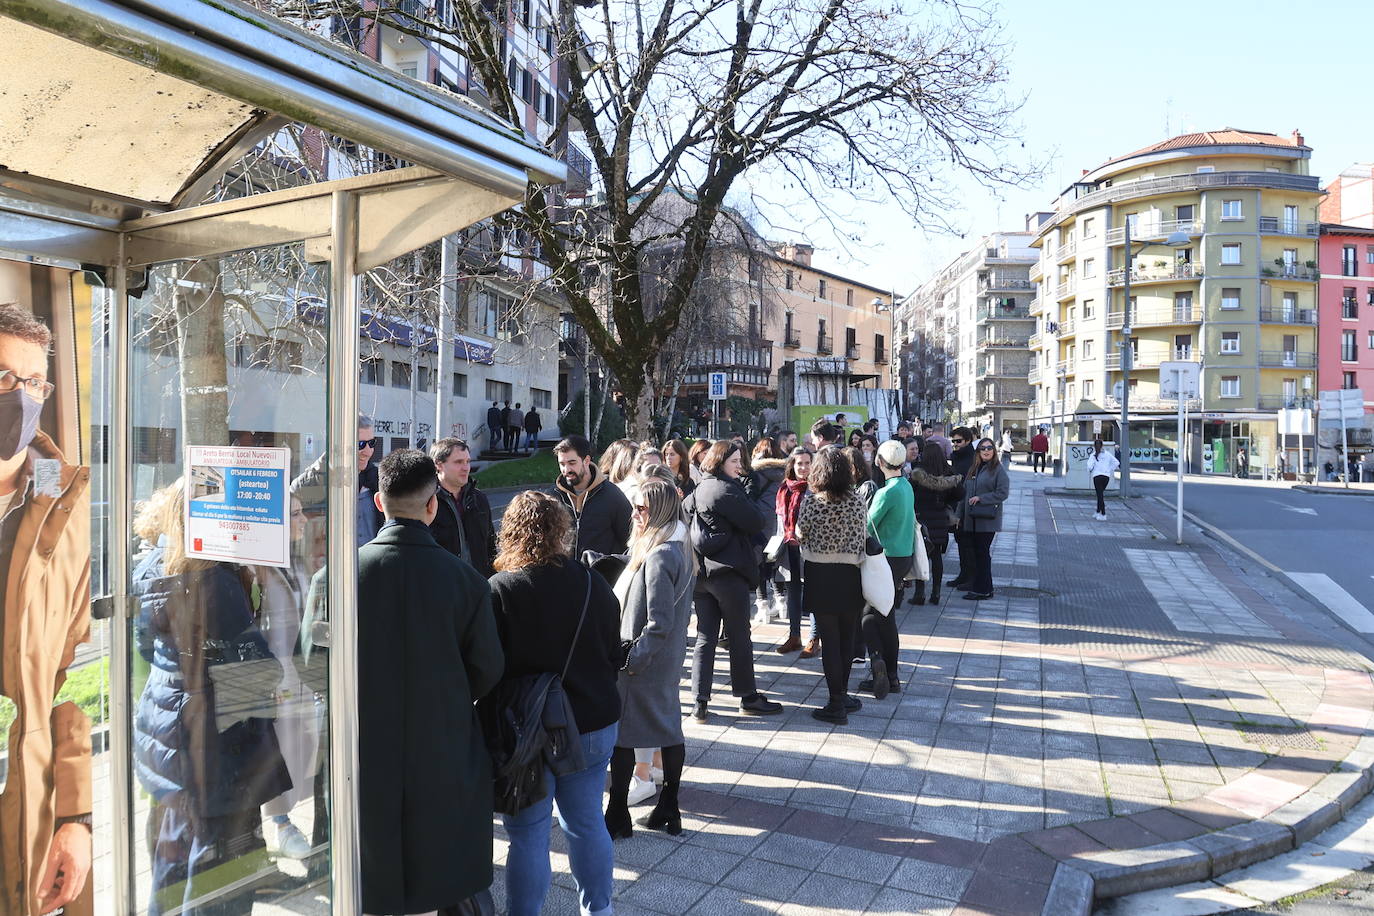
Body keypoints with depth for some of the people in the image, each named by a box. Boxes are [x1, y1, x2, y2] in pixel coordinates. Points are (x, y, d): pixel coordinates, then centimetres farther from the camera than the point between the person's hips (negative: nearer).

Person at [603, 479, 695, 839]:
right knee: (668, 728, 15)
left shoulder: (658, 557, -23)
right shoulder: (680, 550, 6)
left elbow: (659, 622, -24)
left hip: (643, 664, -9)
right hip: (669, 659, 9)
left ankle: (618, 817, 14)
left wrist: (631, 659, -17)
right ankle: (668, 810, 27)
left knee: (619, 734, 4)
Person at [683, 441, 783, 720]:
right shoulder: (726, 490, -14)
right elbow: (756, 522, -11)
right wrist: (745, 495, 6)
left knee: (705, 638, 8)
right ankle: (748, 697, 16)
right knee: (740, 636, 5)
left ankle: (699, 702, 7)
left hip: (701, 572, 7)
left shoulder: (698, 490, 11)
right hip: (729, 571, -7)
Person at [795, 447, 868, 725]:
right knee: (847, 637, 16)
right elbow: (863, 538, 2)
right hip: (850, 575, 3)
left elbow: (800, 535, 0)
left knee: (829, 639, 2)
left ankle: (837, 705, 6)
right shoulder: (858, 500, -2)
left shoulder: (811, 500, -11)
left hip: (820, 575, -3)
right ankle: (842, 695, 28)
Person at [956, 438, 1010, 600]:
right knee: (974, 553, 9)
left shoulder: (999, 469, -7)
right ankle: (975, 586, 18)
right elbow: (965, 493, 17)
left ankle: (983, 590, 4)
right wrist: (960, 515, 15)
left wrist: (980, 498, -17)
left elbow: (1003, 493, -14)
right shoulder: (973, 469, 14)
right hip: (972, 520, 7)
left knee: (982, 552, -4)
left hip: (987, 520, -7)